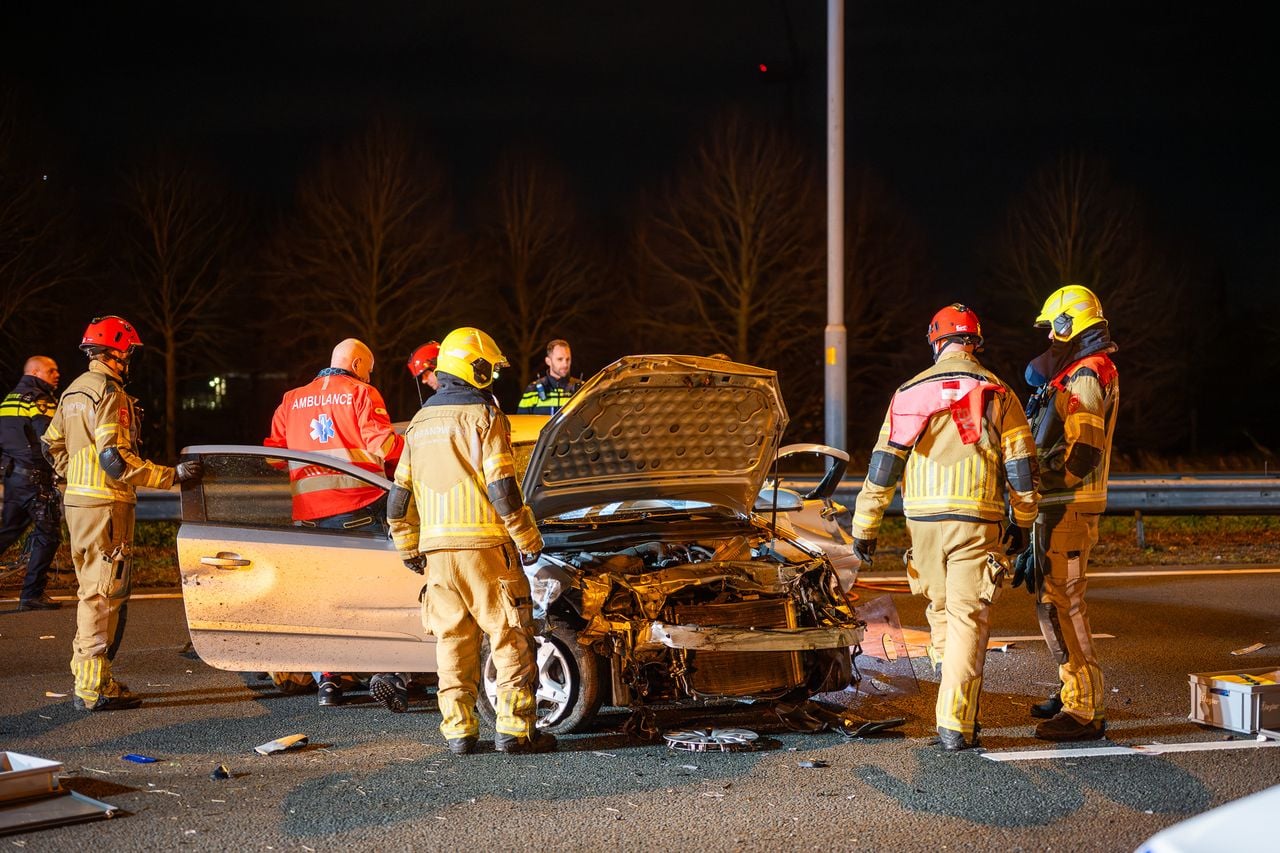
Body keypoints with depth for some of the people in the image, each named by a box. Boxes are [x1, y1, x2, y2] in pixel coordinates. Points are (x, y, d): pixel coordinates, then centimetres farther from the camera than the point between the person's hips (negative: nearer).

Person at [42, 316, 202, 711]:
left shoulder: (74, 391, 15)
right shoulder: (108, 392, -15)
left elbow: (52, 444, 23)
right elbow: (115, 459, -23)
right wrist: (172, 475, -21)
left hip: (78, 501, 10)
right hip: (106, 504, -10)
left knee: (93, 591, 18)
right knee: (105, 594, -6)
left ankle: (87, 676, 24)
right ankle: (94, 688, -4)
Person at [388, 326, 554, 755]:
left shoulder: (419, 424, 15)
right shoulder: (484, 417, -6)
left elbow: (400, 499, 16)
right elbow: (502, 489, -13)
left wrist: (410, 550, 24)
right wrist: (529, 540, -5)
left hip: (437, 550, 6)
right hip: (484, 546, -6)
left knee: (453, 641, 10)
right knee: (511, 638, 0)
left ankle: (458, 729, 9)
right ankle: (514, 728, -1)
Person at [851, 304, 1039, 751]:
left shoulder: (910, 393, 5)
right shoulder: (997, 394, 2)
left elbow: (883, 464, 4)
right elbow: (1021, 467, 3)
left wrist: (865, 526, 8)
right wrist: (1022, 524, 15)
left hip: (922, 520, 2)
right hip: (976, 522, -2)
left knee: (940, 609, 21)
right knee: (967, 619, -1)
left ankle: (957, 695, 29)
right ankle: (955, 725, -5)